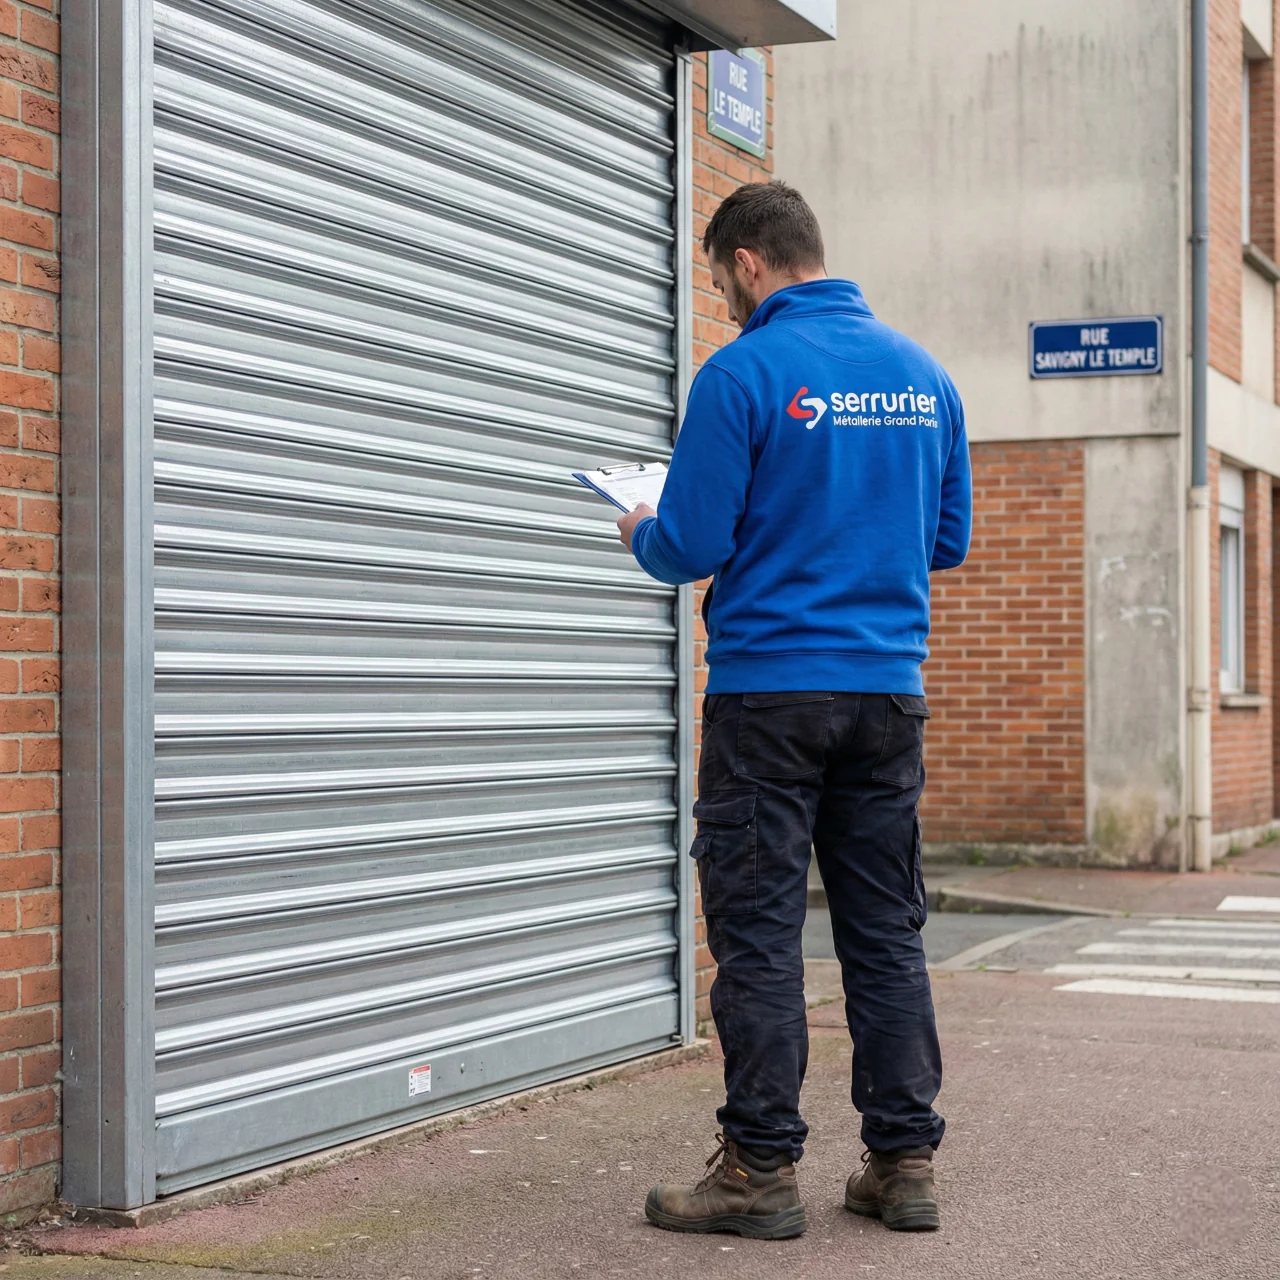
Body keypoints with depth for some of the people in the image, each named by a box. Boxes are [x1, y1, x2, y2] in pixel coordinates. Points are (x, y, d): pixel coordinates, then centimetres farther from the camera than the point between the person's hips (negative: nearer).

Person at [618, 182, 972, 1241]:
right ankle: (905, 1162, 14)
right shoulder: (925, 373, 9)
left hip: (770, 691, -6)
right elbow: (950, 541, 14)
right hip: (890, 690, 6)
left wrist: (642, 535, 10)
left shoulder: (743, 373, -10)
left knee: (759, 934, 1)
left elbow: (691, 547, -12)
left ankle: (761, 1170, 5)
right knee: (888, 933, 10)